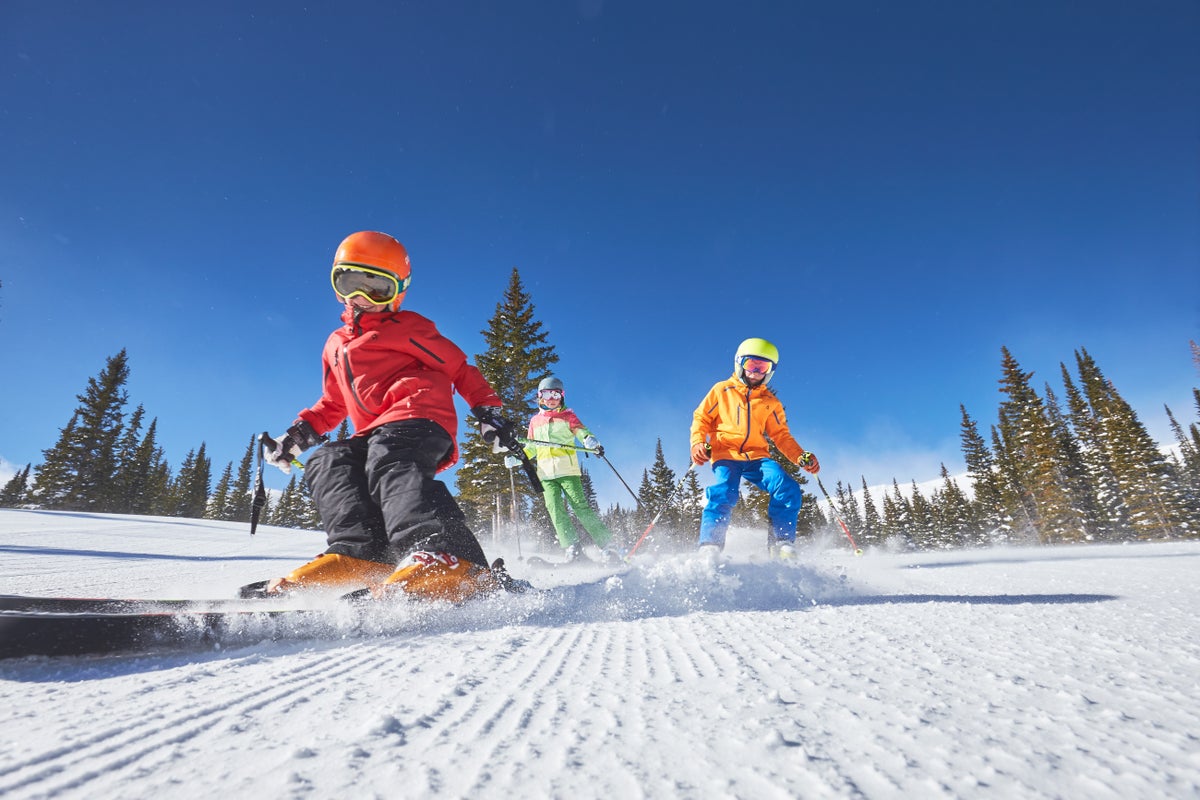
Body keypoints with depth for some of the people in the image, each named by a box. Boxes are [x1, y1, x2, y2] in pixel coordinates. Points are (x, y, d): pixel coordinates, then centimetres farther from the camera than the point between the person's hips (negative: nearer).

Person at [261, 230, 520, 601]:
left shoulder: (407, 326, 11)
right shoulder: (335, 345, 32)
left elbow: (460, 369, 7)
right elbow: (333, 405, 38)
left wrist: (488, 412, -5)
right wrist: (297, 434, 22)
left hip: (416, 419, -7)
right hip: (375, 436, 8)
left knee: (391, 462, -33)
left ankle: (444, 559, -56)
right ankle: (361, 553, -29)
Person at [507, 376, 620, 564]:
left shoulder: (568, 415, 11)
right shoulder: (535, 421, 19)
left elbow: (580, 431, -5)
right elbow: (531, 447, 27)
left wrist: (590, 440, -27)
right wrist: (516, 458, 11)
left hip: (568, 471, -3)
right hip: (546, 474, 3)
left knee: (580, 507, -11)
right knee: (555, 510, -12)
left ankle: (607, 546, -10)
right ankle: (573, 548, -14)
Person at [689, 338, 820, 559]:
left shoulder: (770, 402, 18)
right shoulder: (722, 390, 10)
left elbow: (781, 435, 18)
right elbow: (701, 418, 9)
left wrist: (801, 457, 1)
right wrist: (698, 443, -11)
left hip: (758, 457, 3)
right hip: (726, 455, -3)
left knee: (789, 489, -20)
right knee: (724, 495, -29)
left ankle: (784, 546, -14)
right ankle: (709, 548, -23)